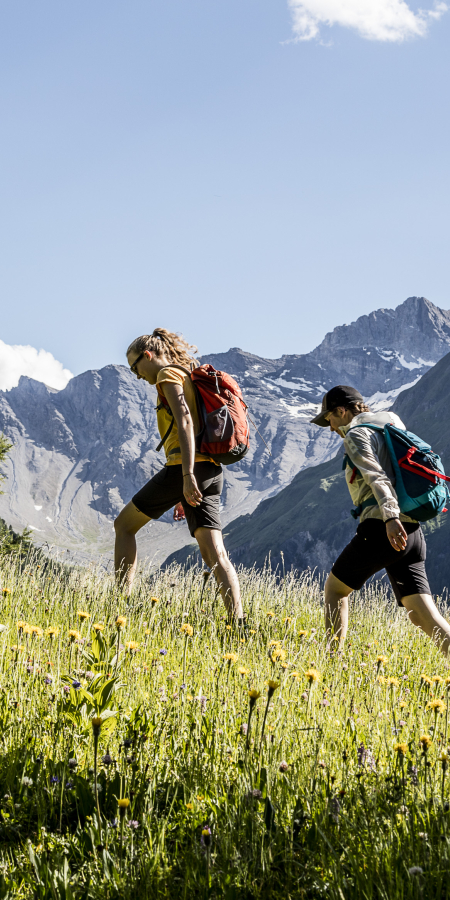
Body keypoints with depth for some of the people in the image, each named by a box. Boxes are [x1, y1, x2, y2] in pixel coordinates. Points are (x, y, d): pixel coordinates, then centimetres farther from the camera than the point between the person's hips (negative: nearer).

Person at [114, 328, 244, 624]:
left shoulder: (169, 374, -1)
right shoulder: (191, 378, 27)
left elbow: (185, 422, -15)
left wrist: (187, 476, -24)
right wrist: (184, 493, 27)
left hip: (188, 466, -8)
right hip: (212, 471, 8)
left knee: (124, 525, 7)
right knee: (215, 554, -1)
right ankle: (238, 622, -12)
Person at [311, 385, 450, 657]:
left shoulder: (356, 434, -2)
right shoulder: (392, 423, 22)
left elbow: (376, 476, -17)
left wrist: (390, 517, -29)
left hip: (382, 530, -7)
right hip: (412, 532, 7)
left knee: (335, 588, 14)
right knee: (421, 614, -1)